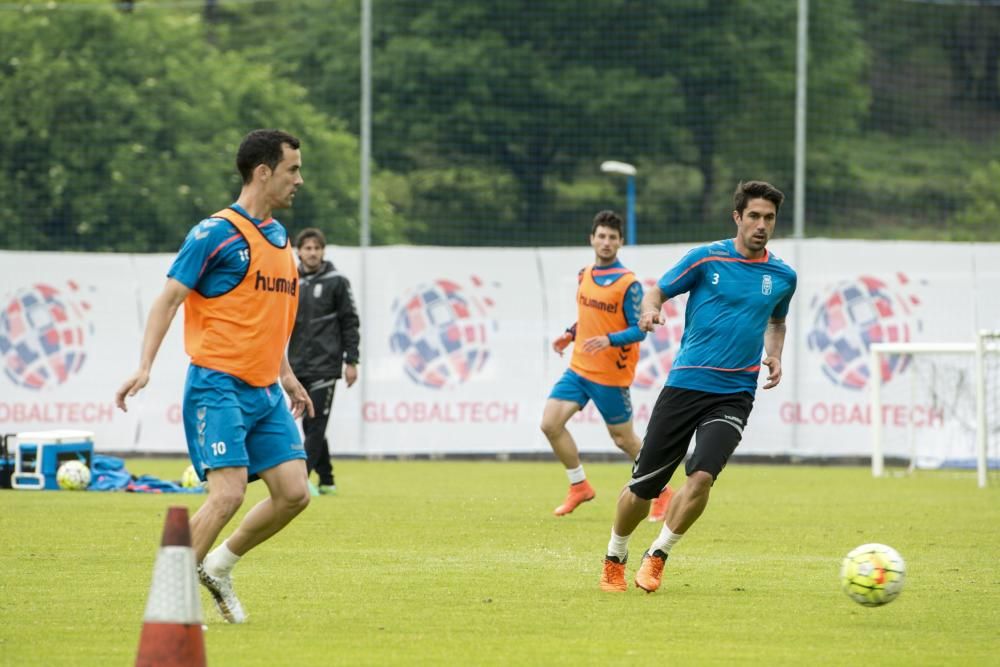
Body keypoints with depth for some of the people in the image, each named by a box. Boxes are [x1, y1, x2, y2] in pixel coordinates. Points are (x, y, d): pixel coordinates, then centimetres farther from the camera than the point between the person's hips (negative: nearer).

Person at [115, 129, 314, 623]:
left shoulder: (280, 237, 16)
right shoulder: (216, 233, -8)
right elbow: (169, 299, -9)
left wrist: (287, 376, 26)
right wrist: (144, 367, -18)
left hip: (266, 392, 8)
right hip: (218, 386, -8)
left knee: (293, 492, -3)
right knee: (229, 492, -17)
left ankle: (219, 565, 17)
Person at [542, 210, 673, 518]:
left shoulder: (628, 283, -13)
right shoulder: (584, 275, 8)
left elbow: (639, 330, -14)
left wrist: (608, 340, -29)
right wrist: (571, 334, 9)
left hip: (611, 375, -6)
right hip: (579, 368, 6)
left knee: (624, 439, 4)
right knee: (550, 423, -6)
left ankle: (662, 491, 24)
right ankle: (579, 486, 10)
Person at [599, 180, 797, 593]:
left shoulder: (782, 276, 7)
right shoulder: (707, 258, -2)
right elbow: (657, 292, 6)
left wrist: (774, 356, 8)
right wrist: (649, 310, -17)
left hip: (734, 394, 1)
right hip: (685, 384, -1)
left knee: (702, 475, -21)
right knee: (643, 486, 3)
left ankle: (657, 556, -3)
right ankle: (615, 560, 27)